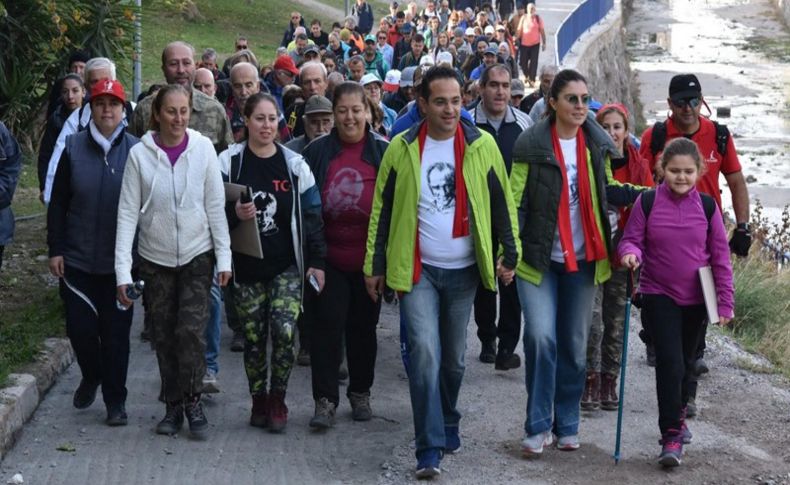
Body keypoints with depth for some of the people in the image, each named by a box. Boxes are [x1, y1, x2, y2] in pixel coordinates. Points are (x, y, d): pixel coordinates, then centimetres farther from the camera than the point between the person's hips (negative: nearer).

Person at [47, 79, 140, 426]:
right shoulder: (74, 147, 1)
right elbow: (58, 203, 4)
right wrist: (55, 249, 0)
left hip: (121, 263, -1)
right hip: (77, 259, 1)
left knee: (116, 331, 4)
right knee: (80, 326, 5)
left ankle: (115, 400, 17)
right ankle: (91, 377, 33)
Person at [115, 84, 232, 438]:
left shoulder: (203, 149, -7)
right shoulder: (140, 154, -8)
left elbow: (215, 206, -2)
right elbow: (128, 212, -8)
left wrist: (224, 257, -5)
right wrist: (122, 270, -13)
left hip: (197, 256, -1)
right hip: (156, 259, 1)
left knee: (192, 330, -11)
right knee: (164, 336, 8)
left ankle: (192, 401, 6)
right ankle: (173, 406, 22)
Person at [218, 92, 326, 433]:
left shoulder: (294, 164, 3)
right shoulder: (229, 162, -1)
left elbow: (311, 215, 6)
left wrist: (316, 261, 1)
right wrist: (235, 215, -19)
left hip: (286, 267, 0)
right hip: (246, 267, 0)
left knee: (284, 331, -15)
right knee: (253, 337, 4)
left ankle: (278, 400, 2)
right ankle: (259, 400, 22)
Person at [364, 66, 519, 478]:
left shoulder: (482, 146, -3)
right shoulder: (402, 149, -4)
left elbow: (502, 203, 4)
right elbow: (382, 210, 2)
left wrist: (510, 255, 1)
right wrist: (375, 266, 1)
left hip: (463, 270, 1)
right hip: (417, 269, -1)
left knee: (453, 357, 12)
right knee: (424, 352, -13)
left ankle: (447, 422, 36)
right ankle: (430, 448, -10)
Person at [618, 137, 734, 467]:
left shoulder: (707, 206, -4)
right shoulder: (647, 202, -8)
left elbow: (720, 256, 1)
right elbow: (631, 239, -1)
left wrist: (725, 302, 1)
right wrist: (631, 252, -25)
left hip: (696, 299, 2)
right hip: (659, 296, -2)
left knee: (686, 362, 16)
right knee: (669, 361, -12)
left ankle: (678, 414, 39)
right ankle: (671, 435, -5)